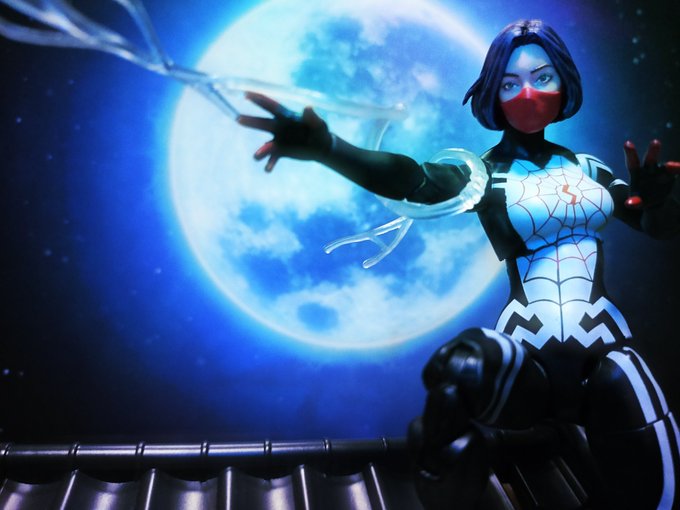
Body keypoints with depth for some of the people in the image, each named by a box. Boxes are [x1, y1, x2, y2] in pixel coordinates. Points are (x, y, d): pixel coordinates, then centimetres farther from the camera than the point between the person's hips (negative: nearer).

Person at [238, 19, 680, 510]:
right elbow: (412, 180, -17)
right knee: (459, 369, -36)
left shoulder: (587, 168, 14)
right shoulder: (484, 175, 2)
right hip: (526, 356, -3)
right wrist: (325, 147, -35)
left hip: (604, 349, 3)